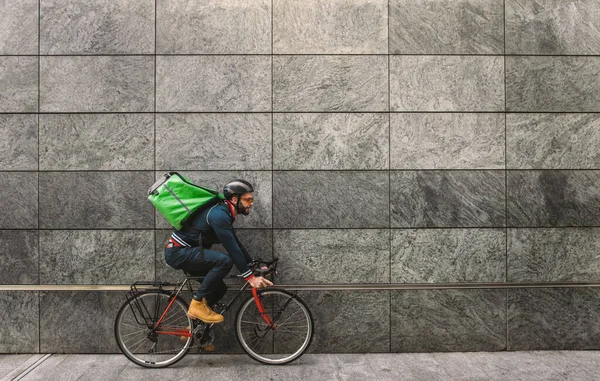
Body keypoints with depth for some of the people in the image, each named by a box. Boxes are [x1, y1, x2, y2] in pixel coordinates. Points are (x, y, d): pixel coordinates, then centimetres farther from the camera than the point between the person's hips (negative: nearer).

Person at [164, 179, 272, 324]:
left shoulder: (224, 214, 9)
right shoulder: (219, 214, -22)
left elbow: (237, 245, 16)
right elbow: (232, 249, -25)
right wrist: (250, 277, -22)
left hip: (183, 252, 10)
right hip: (178, 252, -10)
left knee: (219, 288, 12)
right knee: (225, 260, -28)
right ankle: (197, 304, -13)